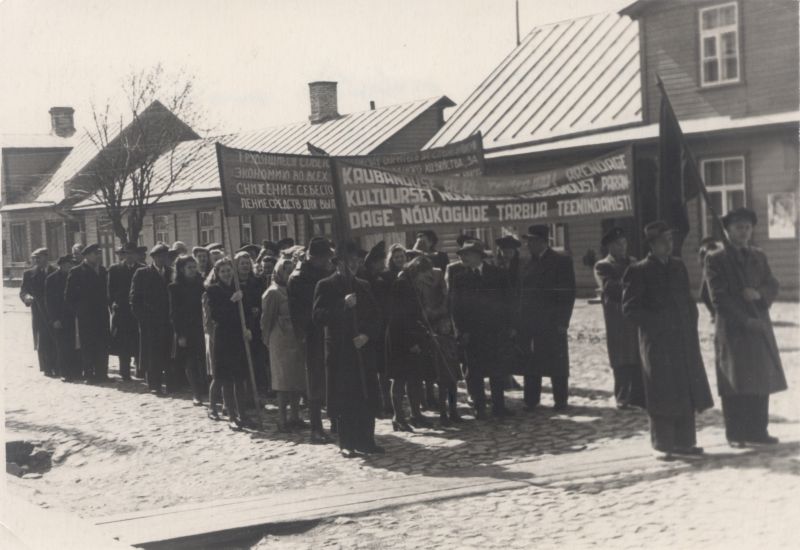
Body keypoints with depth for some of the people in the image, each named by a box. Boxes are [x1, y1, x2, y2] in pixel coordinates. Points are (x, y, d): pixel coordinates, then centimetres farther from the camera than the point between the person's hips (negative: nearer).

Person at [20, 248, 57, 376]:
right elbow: (23, 291, 2)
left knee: (56, 341, -1)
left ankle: (57, 367, 4)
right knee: (42, 341, 0)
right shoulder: (29, 274, 8)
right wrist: (27, 297, -19)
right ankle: (47, 368, 5)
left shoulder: (55, 272, 7)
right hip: (39, 312, 0)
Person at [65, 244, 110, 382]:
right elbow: (69, 296, -4)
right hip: (85, 317, -5)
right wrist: (77, 310, -6)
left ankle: (101, 373, 11)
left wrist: (105, 307, 8)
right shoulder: (77, 272, -5)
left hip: (101, 315, 5)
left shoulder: (102, 271, 12)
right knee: (87, 346, -2)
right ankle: (89, 374, 4)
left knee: (103, 345, 4)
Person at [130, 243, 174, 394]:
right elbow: (135, 298, 1)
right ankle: (154, 385, 2)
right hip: (150, 322, -2)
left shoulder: (172, 273, 11)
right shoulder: (142, 273, 3)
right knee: (152, 355, -2)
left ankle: (172, 384, 3)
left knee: (170, 354, 0)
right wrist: (141, 317, -6)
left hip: (168, 320, 2)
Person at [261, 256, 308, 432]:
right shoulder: (273, 292, -6)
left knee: (298, 379, 9)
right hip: (282, 340, -7)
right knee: (284, 379, -5)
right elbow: (267, 318, -6)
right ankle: (282, 419, 0)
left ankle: (294, 416, 17)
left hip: (297, 340, 7)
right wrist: (267, 339, -7)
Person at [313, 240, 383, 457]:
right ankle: (347, 443, 6)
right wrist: (343, 305, -19)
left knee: (367, 398, 2)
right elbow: (318, 317, -10)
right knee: (344, 400, -2)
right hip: (339, 352, -4)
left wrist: (367, 335, -4)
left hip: (363, 348, 4)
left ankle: (366, 440, 10)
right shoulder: (326, 286, 0)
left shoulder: (363, 286, 15)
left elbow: (375, 317, 15)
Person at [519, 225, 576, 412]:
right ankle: (531, 401, 10)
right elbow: (523, 292, 11)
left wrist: (562, 321, -12)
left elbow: (568, 292, -7)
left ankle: (560, 401, 11)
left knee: (557, 363, 2)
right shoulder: (527, 263, 11)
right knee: (531, 363, 4)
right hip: (530, 323, 4)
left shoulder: (561, 261, -3)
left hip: (552, 322, -4)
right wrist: (519, 322, 3)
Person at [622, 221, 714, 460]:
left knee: (687, 392, 7)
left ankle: (684, 442, 15)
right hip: (657, 342, -6)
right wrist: (657, 323, -14)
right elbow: (629, 308, -8)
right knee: (663, 394, -2)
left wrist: (691, 327, 6)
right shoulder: (639, 271, -6)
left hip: (684, 340, 6)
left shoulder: (678, 266, 13)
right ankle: (663, 445, 6)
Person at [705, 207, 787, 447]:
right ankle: (736, 434, 1)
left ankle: (757, 431, 9)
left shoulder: (758, 256, 16)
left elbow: (772, 286, 12)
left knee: (761, 382, 3)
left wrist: (759, 294, -11)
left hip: (760, 327, 5)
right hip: (732, 330, -5)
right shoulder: (715, 260, -2)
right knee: (736, 383, -4)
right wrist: (744, 320, -14)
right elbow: (718, 297, -9)